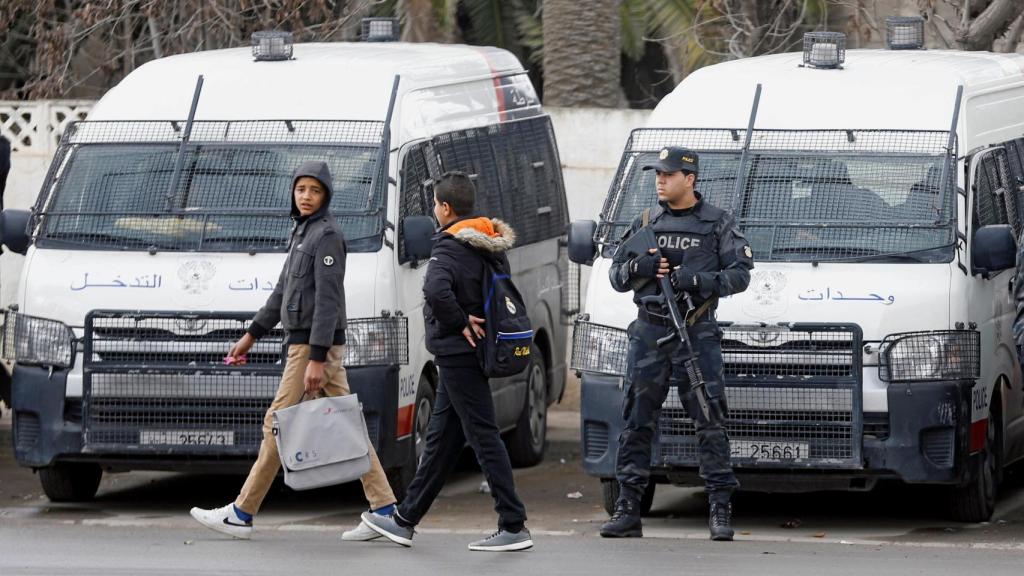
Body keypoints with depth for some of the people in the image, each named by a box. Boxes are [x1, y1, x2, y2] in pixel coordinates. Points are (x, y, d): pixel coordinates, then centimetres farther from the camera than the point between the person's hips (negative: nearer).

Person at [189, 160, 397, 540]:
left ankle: (241, 515, 0)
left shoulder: (327, 235, -12)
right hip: (303, 342, 10)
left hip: (314, 345, -10)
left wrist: (316, 359, -23)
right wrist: (251, 335, 26)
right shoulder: (303, 233, 18)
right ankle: (385, 510, 4)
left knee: (278, 425, -4)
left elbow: (328, 299, -18)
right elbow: (282, 292, 25)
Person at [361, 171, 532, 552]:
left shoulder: (451, 248, -18)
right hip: (473, 352, 10)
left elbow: (435, 291, -36)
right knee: (441, 439, 15)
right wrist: (470, 319, 11)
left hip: (458, 353, -10)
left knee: (484, 438, -7)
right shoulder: (490, 244, 11)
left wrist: (459, 322, -21)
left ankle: (514, 527, -7)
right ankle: (405, 521, 24)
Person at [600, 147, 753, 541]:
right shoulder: (645, 223, 13)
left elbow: (740, 274, -1)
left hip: (697, 335, -3)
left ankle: (720, 511, -3)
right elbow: (616, 275, 15)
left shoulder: (717, 224, 4)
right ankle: (627, 511, 6)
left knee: (709, 423, -5)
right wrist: (638, 267, -8)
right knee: (636, 423, 2)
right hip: (648, 333, 3)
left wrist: (698, 281, -16)